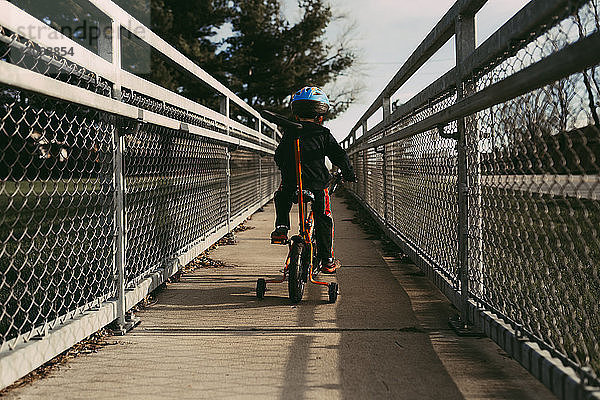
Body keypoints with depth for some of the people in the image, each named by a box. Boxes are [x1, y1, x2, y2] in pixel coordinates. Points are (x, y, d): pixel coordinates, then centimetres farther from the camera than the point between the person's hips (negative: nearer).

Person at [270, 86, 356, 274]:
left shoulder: (289, 134, 7)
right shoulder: (324, 135, 2)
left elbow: (278, 158, 16)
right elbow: (340, 156, 1)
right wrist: (348, 173, 18)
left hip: (291, 183, 1)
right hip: (317, 185, -1)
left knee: (281, 199, 34)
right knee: (323, 220, 12)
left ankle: (281, 227, 14)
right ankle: (327, 260, 13)